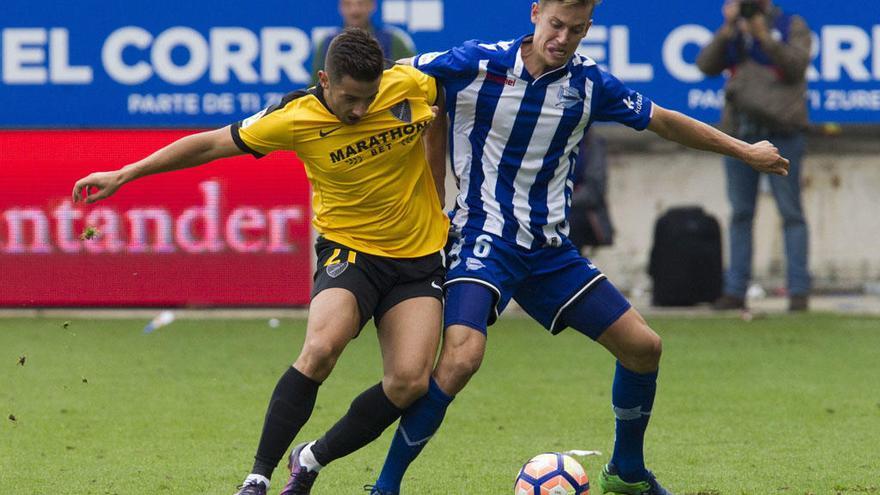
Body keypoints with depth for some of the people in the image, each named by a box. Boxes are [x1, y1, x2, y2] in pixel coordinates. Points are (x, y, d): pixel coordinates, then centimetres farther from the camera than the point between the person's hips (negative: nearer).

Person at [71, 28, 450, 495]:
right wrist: (123, 175, -2)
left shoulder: (411, 85, -12)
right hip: (349, 249, -2)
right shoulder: (295, 118, -15)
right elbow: (213, 144, -4)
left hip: (418, 257, 2)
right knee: (321, 348, -30)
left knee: (410, 383, -14)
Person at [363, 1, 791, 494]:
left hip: (550, 248, 5)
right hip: (484, 236, -5)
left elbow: (662, 120, 16)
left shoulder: (589, 83, 1)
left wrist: (744, 151, 22)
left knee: (644, 346, 5)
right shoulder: (475, 65, -12)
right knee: (462, 356, -29)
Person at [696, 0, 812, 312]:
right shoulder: (734, 33, 18)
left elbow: (796, 65, -8)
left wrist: (764, 36, -14)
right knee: (741, 214, 5)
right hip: (739, 131, 4)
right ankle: (735, 290, 7)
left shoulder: (792, 26, 7)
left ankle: (799, 290, -6)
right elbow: (706, 65, 5)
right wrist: (727, 30, -5)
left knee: (791, 213, -5)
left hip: (780, 132, -4)